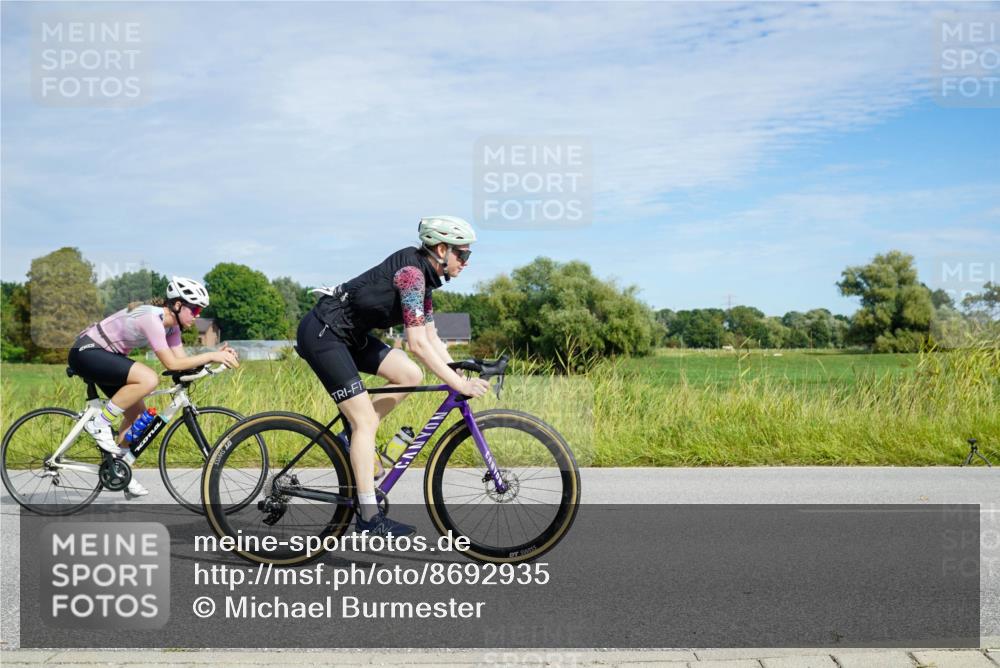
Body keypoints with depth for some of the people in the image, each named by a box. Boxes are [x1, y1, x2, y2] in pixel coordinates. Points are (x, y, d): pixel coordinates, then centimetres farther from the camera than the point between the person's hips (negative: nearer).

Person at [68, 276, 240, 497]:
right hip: (85, 353, -10)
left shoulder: (170, 323, 2)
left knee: (138, 413, 4)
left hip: (105, 356, 10)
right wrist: (211, 356, -28)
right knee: (149, 379, -29)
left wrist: (218, 355, -13)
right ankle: (99, 424, -15)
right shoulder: (152, 318, -26)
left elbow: (181, 358, -1)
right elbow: (172, 364, -29)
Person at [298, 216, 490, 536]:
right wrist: (459, 384, -25)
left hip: (350, 334, 9)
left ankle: (355, 437, 11)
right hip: (322, 332, -9)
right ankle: (369, 515, -6)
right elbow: (418, 344, -26)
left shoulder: (423, 278, 8)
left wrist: (460, 376, 3)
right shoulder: (410, 271, -21)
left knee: (411, 375, 0)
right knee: (365, 420, -11)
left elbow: (432, 339, 12)